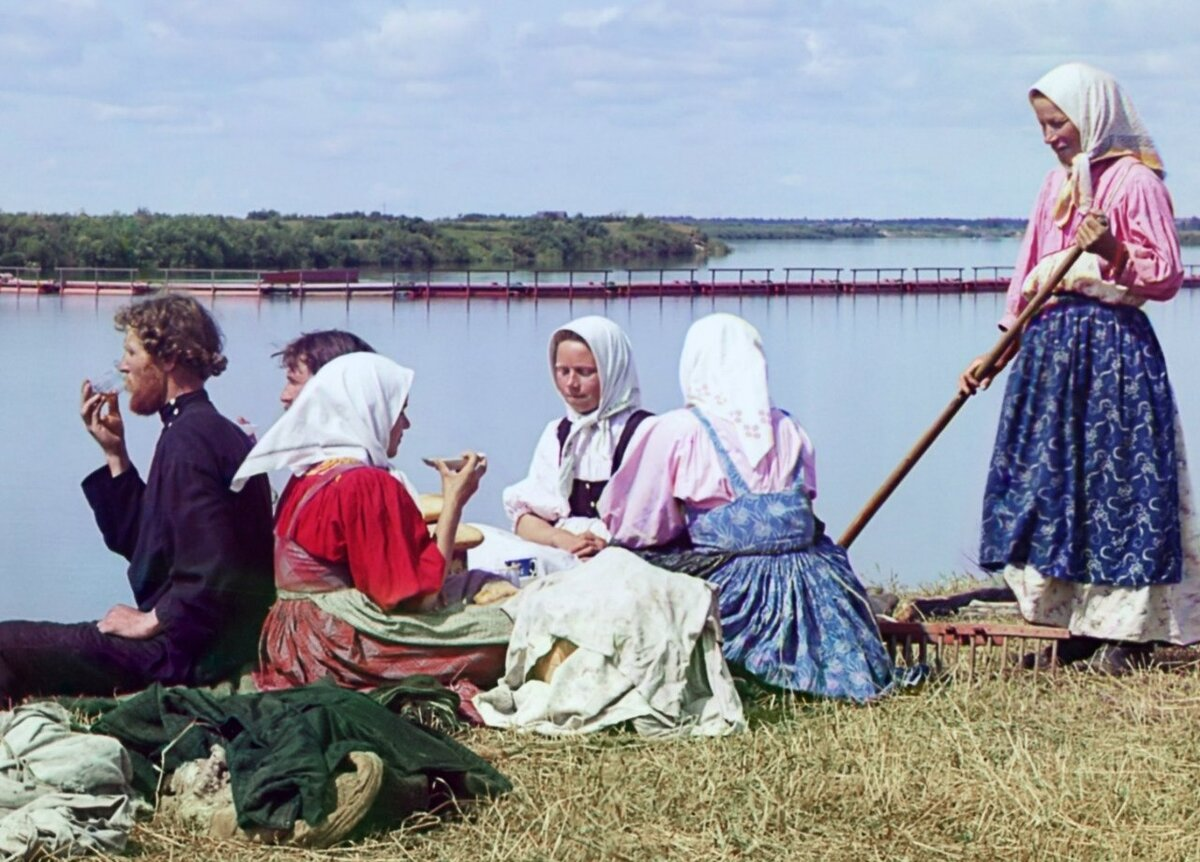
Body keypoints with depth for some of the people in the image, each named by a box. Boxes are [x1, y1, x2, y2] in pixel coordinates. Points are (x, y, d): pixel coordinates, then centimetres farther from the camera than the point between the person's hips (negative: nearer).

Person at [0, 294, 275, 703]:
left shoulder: (187, 439, -18)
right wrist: (115, 453, 13)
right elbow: (141, 544, 18)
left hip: (186, 653, -11)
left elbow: (211, 570, -26)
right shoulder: (212, 431, 15)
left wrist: (151, 621, -13)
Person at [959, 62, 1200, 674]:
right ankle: (1081, 630, 12)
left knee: (1117, 482, -6)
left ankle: (1128, 633, 0)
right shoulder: (1057, 184, 16)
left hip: (1114, 348, -8)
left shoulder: (1135, 181, -5)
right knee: (1052, 480, 5)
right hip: (1050, 346, 8)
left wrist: (1112, 251, -25)